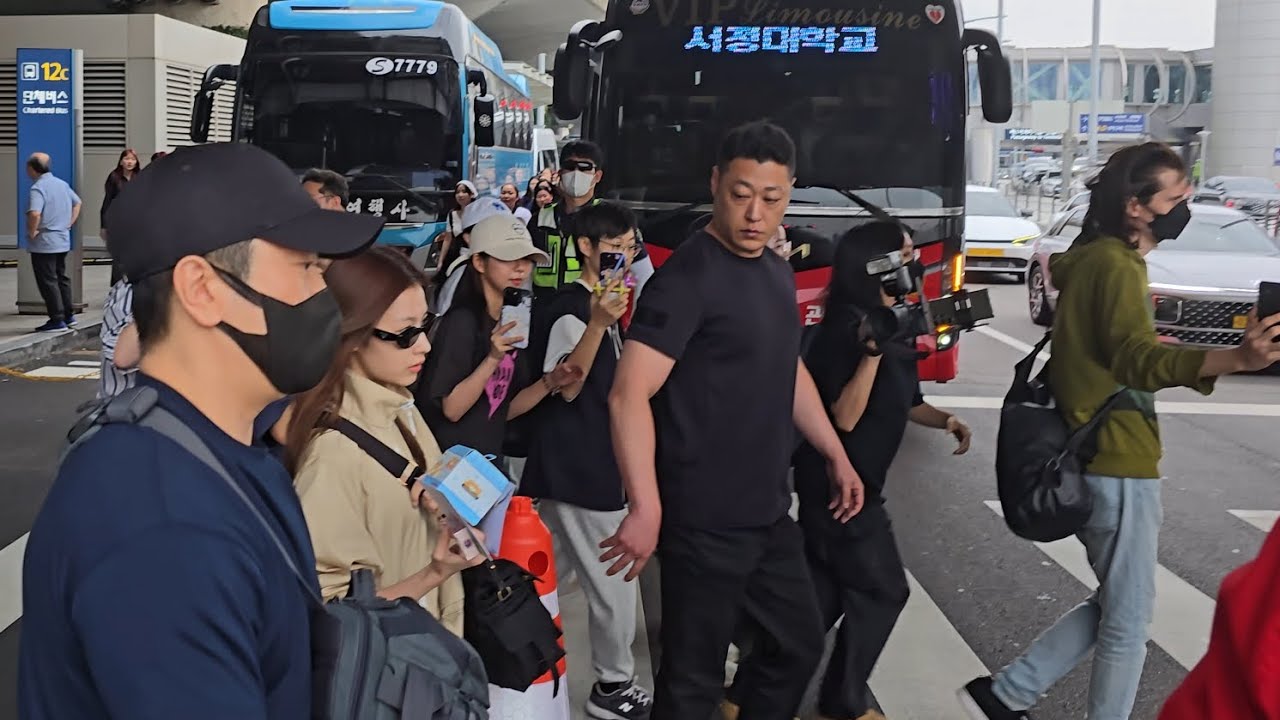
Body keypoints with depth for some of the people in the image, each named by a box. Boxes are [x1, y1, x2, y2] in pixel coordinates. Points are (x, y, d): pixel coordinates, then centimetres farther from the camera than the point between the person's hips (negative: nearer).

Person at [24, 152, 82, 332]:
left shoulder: (37, 188, -18)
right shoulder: (62, 184, 8)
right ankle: (69, 315, 22)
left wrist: (32, 232, -17)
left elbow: (35, 214, -32)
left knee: (47, 281, -1)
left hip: (43, 243, -8)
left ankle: (57, 320, 1)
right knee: (61, 278, 18)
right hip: (63, 241, 8)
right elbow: (77, 202, 21)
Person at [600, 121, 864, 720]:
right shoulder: (688, 276, -18)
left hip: (769, 513, 9)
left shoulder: (777, 273, 9)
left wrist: (836, 455, 21)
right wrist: (645, 509, -31)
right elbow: (629, 395, -24)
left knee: (800, 645, 21)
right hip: (705, 522, -8)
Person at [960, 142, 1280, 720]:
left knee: (1114, 606, 20)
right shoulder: (1115, 266, -19)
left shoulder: (1091, 257, 11)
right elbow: (1139, 360, -35)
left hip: (1096, 460, 10)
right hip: (1118, 465, -10)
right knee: (1130, 618, 4)